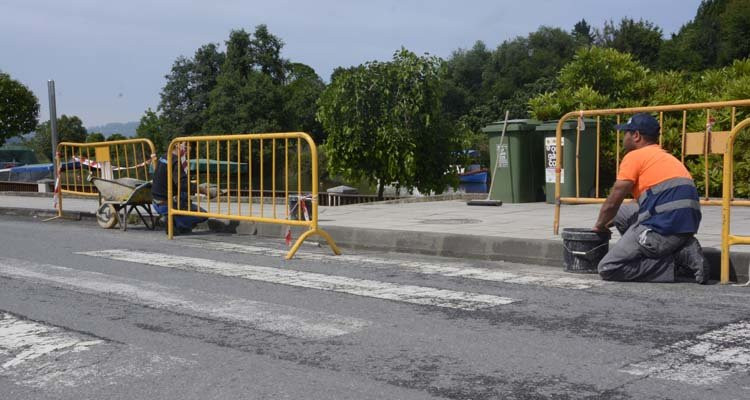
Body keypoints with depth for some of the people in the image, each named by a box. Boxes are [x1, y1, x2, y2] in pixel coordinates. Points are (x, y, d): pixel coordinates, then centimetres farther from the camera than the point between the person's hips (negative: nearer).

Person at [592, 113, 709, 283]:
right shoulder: (664, 156, 25)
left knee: (607, 269, -4)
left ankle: (673, 262, -10)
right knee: (621, 213, 25)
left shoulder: (634, 156, -1)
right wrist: (608, 221, 33)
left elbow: (613, 201, -1)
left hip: (665, 225, -9)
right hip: (687, 223, 9)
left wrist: (600, 225, 17)